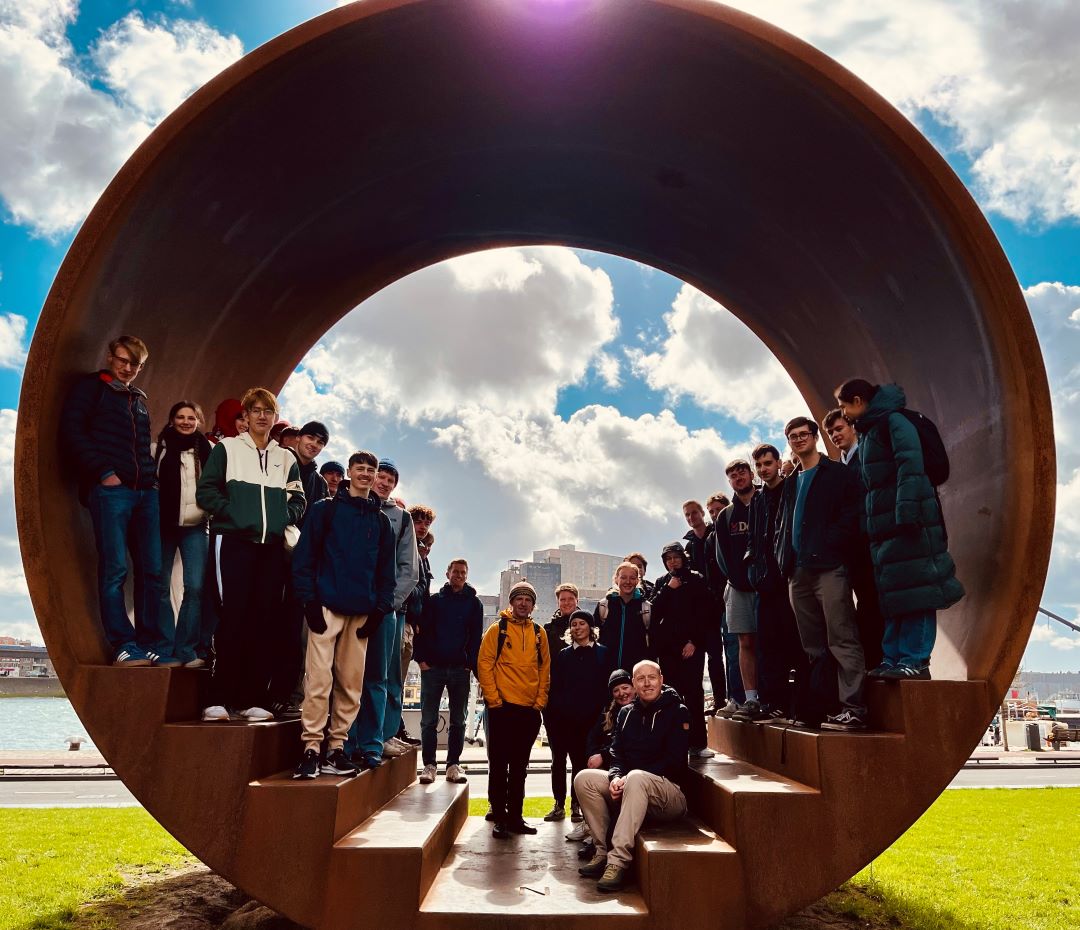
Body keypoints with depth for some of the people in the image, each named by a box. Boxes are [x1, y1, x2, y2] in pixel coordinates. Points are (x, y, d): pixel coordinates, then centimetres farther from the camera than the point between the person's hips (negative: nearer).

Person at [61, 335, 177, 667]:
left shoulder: (139, 399, 25)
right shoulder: (91, 387, 8)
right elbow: (72, 432, -4)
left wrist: (152, 477, 12)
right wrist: (103, 472, -11)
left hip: (145, 491, 6)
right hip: (110, 489, -6)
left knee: (151, 571, 0)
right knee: (114, 569, -7)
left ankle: (155, 646, 2)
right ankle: (124, 646, -3)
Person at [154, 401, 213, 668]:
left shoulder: (208, 449, 7)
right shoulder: (159, 448, 3)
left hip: (195, 527, 0)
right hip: (164, 524, 0)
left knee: (195, 586, -9)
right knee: (160, 587, 4)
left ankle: (186, 649, -1)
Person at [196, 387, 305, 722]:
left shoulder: (286, 458, 17)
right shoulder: (226, 448, 8)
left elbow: (297, 500, 17)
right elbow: (205, 491, 1)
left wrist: (284, 519, -1)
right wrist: (233, 513, -11)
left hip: (272, 546, 4)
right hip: (233, 541, -3)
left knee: (265, 619, 1)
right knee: (234, 616, -9)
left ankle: (252, 699, 6)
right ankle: (218, 699, -2)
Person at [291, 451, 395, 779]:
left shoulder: (381, 520, 15)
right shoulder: (325, 509, 5)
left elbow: (386, 569, 14)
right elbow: (304, 555, -1)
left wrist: (379, 610, 4)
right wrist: (309, 601, -10)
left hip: (362, 613, 4)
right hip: (327, 606, -4)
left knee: (351, 684, 5)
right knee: (319, 680, -8)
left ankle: (336, 748, 15)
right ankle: (311, 749, 0)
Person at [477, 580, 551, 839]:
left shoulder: (539, 633, 9)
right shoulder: (497, 629, -2)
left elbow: (545, 669, 13)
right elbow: (484, 664, -6)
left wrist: (540, 701, 5)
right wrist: (493, 699, -10)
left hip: (530, 710, 4)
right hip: (502, 708, -4)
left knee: (519, 766, 12)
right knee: (499, 764, 2)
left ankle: (515, 815, 22)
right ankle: (499, 817, 11)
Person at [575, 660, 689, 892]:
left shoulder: (677, 712, -5)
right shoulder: (626, 713, 13)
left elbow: (674, 761, -14)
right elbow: (617, 752, 10)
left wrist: (630, 778, -20)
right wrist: (616, 776, -14)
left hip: (670, 791, -6)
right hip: (628, 788, 6)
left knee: (636, 778, -38)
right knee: (584, 778, -14)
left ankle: (619, 860, -37)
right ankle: (603, 850, -11)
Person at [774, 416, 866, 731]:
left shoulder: (838, 473, 4)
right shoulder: (791, 482, 22)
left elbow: (851, 515, -6)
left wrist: (831, 547, -14)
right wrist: (783, 558, 9)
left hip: (828, 566, -6)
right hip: (798, 572, 6)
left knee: (842, 639, -9)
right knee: (813, 646, 8)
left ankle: (854, 708, -7)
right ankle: (820, 705, 14)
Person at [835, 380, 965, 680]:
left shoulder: (893, 421, -6)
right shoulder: (868, 431, 22)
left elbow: (910, 465, -18)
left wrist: (906, 510, -25)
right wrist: (871, 524, 18)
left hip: (908, 521, -9)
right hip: (886, 525, 9)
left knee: (913, 588, -7)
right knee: (891, 593, 8)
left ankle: (915, 660, -4)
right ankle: (893, 657, 12)